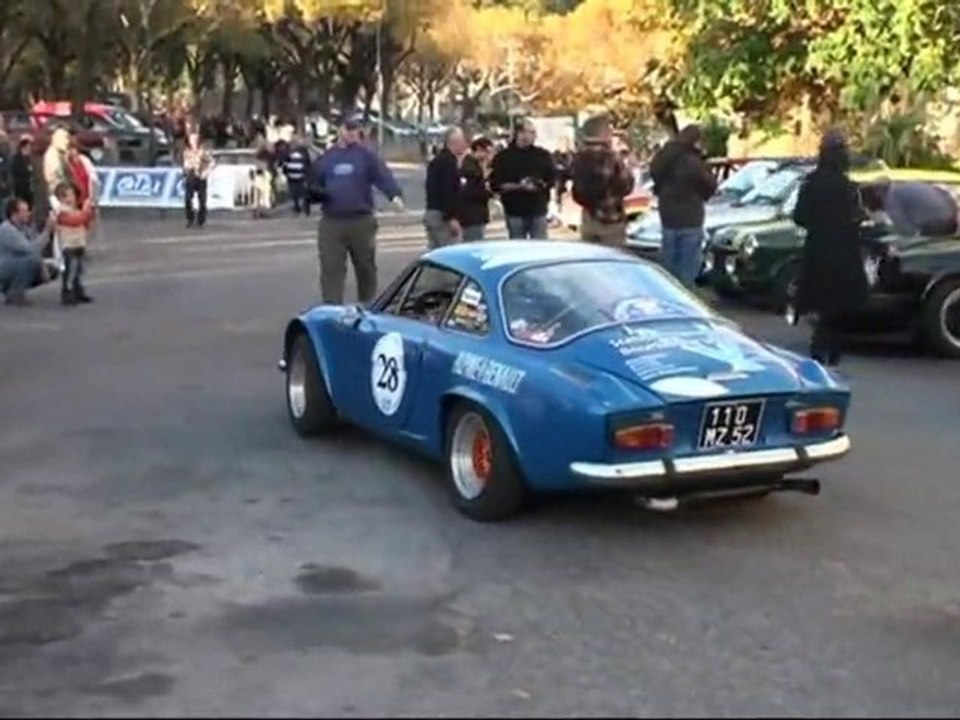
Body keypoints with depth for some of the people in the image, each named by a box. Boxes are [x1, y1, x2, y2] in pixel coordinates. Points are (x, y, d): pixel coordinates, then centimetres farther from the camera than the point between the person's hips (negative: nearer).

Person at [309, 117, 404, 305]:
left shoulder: (366, 156, 0)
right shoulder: (326, 158, 11)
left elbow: (383, 175, -16)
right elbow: (313, 185, 19)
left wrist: (395, 195, -35)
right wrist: (318, 192, -6)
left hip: (361, 221, -2)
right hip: (331, 222, 2)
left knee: (365, 267, 11)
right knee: (331, 268, -5)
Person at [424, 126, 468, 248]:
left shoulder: (437, 160, 18)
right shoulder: (449, 161, -13)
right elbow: (448, 192, -21)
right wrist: (452, 218, -22)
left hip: (431, 213, 10)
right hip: (443, 215, -10)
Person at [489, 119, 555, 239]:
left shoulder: (542, 155, 8)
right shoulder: (504, 157, 0)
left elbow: (552, 179, 10)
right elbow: (495, 185, -5)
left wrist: (541, 185, -11)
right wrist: (518, 186, -17)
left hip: (538, 211, 2)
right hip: (515, 212, -2)